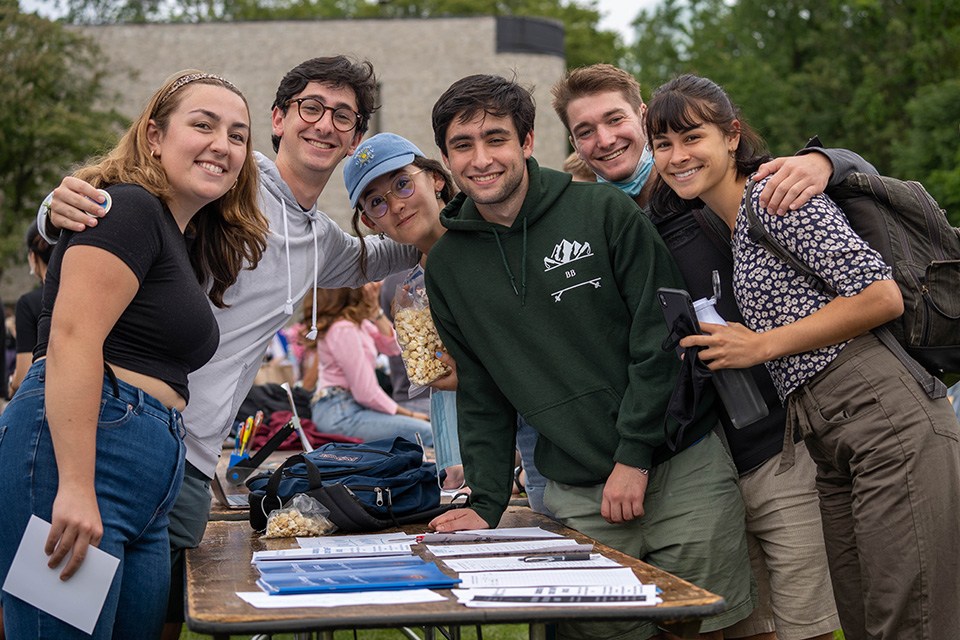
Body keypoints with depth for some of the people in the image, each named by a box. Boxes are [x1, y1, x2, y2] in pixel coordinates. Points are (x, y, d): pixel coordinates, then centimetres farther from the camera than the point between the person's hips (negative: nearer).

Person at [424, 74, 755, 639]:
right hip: (578, 498, 2)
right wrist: (488, 503, 2)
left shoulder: (606, 212, -4)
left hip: (683, 470, -2)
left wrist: (635, 455, -12)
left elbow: (663, 333, -7)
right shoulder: (448, 265, 8)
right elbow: (482, 397, 12)